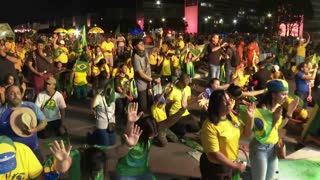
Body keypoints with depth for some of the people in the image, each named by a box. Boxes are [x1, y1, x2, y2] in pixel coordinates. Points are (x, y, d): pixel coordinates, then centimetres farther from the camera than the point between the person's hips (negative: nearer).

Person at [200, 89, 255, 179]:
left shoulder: (231, 117, -2)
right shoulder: (210, 126, -26)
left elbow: (246, 134, 9)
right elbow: (214, 154, -26)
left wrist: (250, 117, -6)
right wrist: (236, 166, -20)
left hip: (229, 164, 7)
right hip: (214, 167, -7)